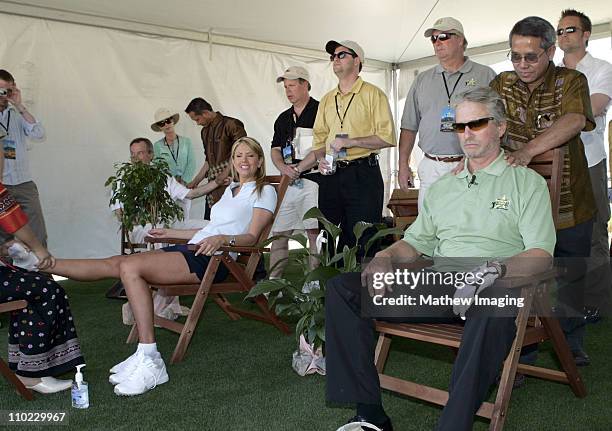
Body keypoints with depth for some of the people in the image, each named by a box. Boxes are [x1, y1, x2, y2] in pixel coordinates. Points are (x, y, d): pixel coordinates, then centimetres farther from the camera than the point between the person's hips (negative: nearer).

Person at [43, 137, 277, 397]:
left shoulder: (264, 191, 7)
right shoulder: (231, 189, 30)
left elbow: (251, 237, -5)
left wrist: (222, 239, -24)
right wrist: (169, 233, 34)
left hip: (212, 259, -7)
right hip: (193, 249, 7)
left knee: (129, 267, -26)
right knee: (114, 263, -8)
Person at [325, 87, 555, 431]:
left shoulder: (527, 182, 9)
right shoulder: (442, 188, 25)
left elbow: (542, 255, -2)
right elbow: (415, 242, 23)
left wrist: (495, 269, -22)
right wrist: (386, 257, 0)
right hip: (438, 287, 5)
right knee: (341, 289, -12)